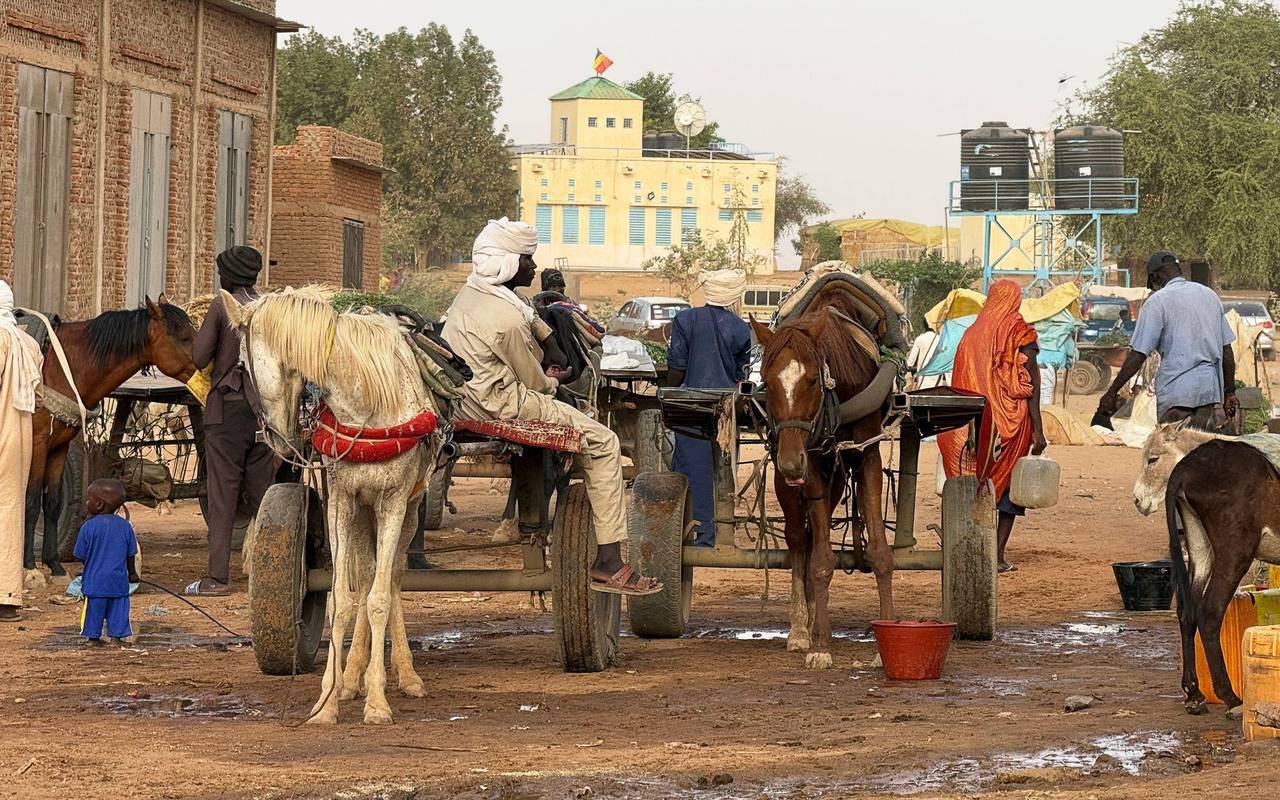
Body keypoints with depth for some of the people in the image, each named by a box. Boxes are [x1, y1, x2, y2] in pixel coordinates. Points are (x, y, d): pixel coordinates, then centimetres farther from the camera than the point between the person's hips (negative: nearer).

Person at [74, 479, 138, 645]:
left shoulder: (88, 527, -12)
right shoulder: (124, 526, -1)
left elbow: (81, 555, -6)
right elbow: (131, 554, 7)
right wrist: (132, 572, 21)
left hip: (95, 580, -3)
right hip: (119, 580, 3)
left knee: (94, 608, 8)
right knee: (118, 608, 10)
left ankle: (92, 636, 13)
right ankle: (117, 635, 9)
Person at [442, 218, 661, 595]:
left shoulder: (471, 291, 5)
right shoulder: (507, 318, -24)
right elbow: (533, 379, -11)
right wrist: (551, 381, 11)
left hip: (463, 400, 10)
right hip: (500, 406, -10)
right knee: (604, 442, -8)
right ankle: (608, 562, -11)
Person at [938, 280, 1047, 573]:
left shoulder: (971, 333, 6)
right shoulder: (1021, 334, -5)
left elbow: (960, 383, 7)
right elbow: (1030, 385, -8)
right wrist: (1037, 430, -7)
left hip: (977, 420, 3)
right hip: (1011, 421, -3)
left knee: (980, 483, 10)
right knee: (1009, 483, 4)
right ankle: (998, 554, -1)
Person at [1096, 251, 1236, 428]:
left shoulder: (1157, 301, -5)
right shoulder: (1210, 295, 14)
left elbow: (1138, 355, -9)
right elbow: (1227, 350, 15)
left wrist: (1111, 393, -4)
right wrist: (1230, 392, 22)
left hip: (1176, 390, -5)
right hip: (1210, 389, 5)